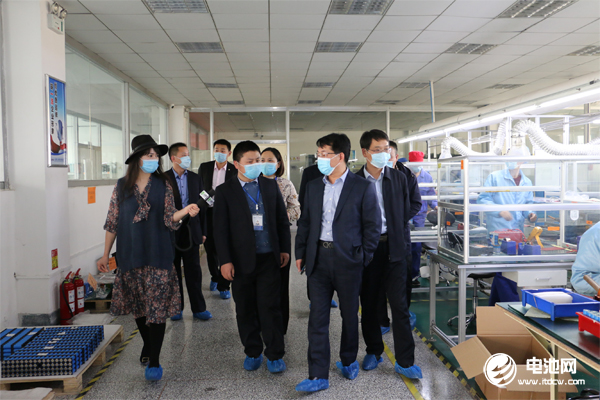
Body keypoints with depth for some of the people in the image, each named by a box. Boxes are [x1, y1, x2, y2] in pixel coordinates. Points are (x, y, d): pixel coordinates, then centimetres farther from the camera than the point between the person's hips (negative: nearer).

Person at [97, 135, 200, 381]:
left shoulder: (163, 186, 2)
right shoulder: (122, 186, 5)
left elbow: (168, 219, -3)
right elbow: (112, 222, 8)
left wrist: (186, 211, -23)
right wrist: (105, 255, 8)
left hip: (157, 255, -2)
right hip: (130, 256, 2)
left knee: (157, 306, -3)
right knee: (138, 305, 13)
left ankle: (154, 361, 4)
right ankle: (148, 345, 36)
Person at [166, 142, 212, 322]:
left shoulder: (195, 178, 9)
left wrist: (202, 230, 8)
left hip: (191, 231, 2)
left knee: (194, 271, 6)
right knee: (173, 271, 9)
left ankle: (198, 308, 14)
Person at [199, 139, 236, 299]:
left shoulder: (235, 170, -1)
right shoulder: (204, 167, 6)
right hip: (208, 213, 3)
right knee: (210, 249, 13)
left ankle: (223, 286, 9)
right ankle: (215, 277, 36)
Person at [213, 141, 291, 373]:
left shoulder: (271, 186, 8)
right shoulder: (225, 191, -1)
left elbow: (282, 219, 11)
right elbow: (221, 229, -3)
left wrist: (284, 249, 6)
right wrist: (225, 260, -8)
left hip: (269, 258, 1)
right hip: (241, 260, -1)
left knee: (270, 307, 3)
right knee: (245, 310, 11)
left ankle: (275, 355, 16)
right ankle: (252, 352, 28)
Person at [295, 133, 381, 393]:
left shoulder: (363, 187, -5)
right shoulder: (313, 187, 9)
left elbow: (372, 226, -3)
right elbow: (305, 222, 13)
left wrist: (363, 257, -5)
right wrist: (300, 253, 8)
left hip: (347, 261, -3)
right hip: (318, 259, 3)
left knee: (349, 314, 13)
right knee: (317, 317, 3)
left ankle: (348, 361, 36)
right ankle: (318, 376, 11)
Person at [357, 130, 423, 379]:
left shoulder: (398, 178, 5)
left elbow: (405, 212, 10)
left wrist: (393, 235, 6)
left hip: (393, 248, 1)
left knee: (399, 305, -1)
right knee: (368, 303, 11)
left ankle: (405, 361, 9)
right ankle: (374, 352, 28)